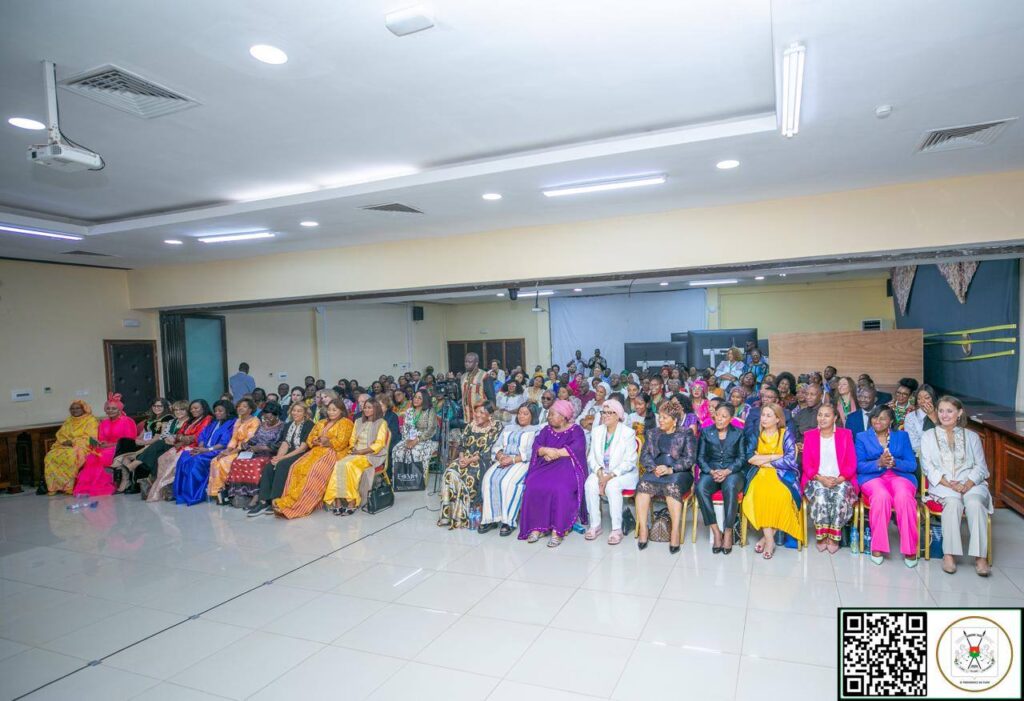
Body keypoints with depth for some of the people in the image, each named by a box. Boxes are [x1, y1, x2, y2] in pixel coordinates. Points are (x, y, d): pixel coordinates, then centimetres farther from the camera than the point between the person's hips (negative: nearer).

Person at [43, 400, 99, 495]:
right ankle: (54, 486, -18)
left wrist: (73, 442, -16)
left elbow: (90, 437, -9)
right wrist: (65, 441, -8)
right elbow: (60, 434, 14)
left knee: (70, 456, -36)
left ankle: (69, 486, -28)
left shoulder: (91, 420, 2)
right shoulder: (68, 421, 22)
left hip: (81, 447, -6)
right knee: (50, 456, -21)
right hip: (65, 446, 6)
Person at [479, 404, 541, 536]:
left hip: (523, 462, -5)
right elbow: (497, 446, 18)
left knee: (508, 481, -34)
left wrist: (513, 459, -16)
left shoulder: (536, 430, 7)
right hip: (504, 460, 5)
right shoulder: (508, 428, 26)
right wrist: (501, 456, -5)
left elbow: (532, 453, -7)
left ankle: (508, 521, -27)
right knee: (489, 479, -25)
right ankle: (491, 518, -20)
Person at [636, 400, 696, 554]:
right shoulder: (652, 434, 19)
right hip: (655, 471, 3)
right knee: (643, 484, -30)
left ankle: (675, 532, -34)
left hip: (679, 473, -3)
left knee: (672, 486, -37)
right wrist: (654, 468, -12)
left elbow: (689, 459, -3)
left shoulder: (687, 434, 7)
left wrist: (670, 469, -17)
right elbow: (644, 456, 9)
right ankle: (642, 529, -28)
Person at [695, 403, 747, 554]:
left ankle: (728, 532, -27)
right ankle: (716, 531, -25)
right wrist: (711, 471, -10)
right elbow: (700, 457, 8)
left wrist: (727, 471, -13)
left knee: (730, 487, -37)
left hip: (733, 472, -1)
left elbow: (742, 458, 4)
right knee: (701, 487, -33)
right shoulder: (706, 432, 14)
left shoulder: (739, 433, 12)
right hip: (711, 471, 2)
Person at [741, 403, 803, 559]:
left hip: (782, 474, -2)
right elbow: (750, 457, -1)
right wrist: (776, 456, -6)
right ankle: (769, 539, -22)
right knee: (759, 494, -32)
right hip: (760, 474, 2)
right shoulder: (756, 434, 11)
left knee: (780, 496, -33)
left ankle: (767, 537, -16)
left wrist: (764, 460, -4)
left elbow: (790, 460, -7)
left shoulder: (786, 434, 5)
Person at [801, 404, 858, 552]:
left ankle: (834, 537, -20)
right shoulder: (809, 435, 11)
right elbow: (807, 465, 4)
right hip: (817, 480, 0)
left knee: (841, 494, -33)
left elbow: (851, 464, 2)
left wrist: (838, 479, -15)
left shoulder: (845, 434, 9)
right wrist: (821, 479, -14)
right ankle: (821, 536, -21)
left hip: (841, 481, 0)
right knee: (820, 493, -33)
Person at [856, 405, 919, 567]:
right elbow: (859, 466, 1)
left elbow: (912, 465, 5)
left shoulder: (902, 436, 17)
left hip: (900, 476, 1)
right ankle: (877, 547, -26)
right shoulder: (862, 437, 14)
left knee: (904, 497, -34)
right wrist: (879, 463, -17)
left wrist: (894, 462, -16)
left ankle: (910, 550, -25)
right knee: (881, 496, -36)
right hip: (872, 477, -1)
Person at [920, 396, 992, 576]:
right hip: (942, 485, -1)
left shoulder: (971, 436, 19)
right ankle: (949, 554, -34)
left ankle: (980, 557, -33)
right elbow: (928, 467, 4)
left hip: (970, 484, 1)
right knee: (953, 502, -34)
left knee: (974, 503, -33)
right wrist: (949, 484, -12)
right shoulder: (928, 436, 14)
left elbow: (980, 466, 10)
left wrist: (968, 484, -11)